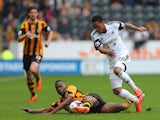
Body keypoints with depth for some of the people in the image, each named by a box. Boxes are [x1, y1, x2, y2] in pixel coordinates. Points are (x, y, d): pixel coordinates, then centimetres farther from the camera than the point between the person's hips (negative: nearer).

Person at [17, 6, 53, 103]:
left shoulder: (41, 23, -3)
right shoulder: (24, 24, -4)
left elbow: (50, 32, 12)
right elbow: (19, 39, -7)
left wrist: (48, 42, -5)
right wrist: (25, 35, -27)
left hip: (38, 52, -2)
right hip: (27, 53, 2)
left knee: (33, 69, -29)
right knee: (29, 76, 8)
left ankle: (39, 79, 6)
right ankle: (33, 95, 30)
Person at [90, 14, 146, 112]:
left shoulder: (113, 25, -10)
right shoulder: (94, 35, -10)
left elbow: (125, 25, 11)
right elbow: (100, 48, -24)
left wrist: (138, 28, 18)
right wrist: (107, 51, -45)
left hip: (122, 54, -3)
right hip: (112, 60, 3)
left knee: (117, 70, -38)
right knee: (117, 91, -3)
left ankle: (136, 89, -24)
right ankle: (137, 100, 16)